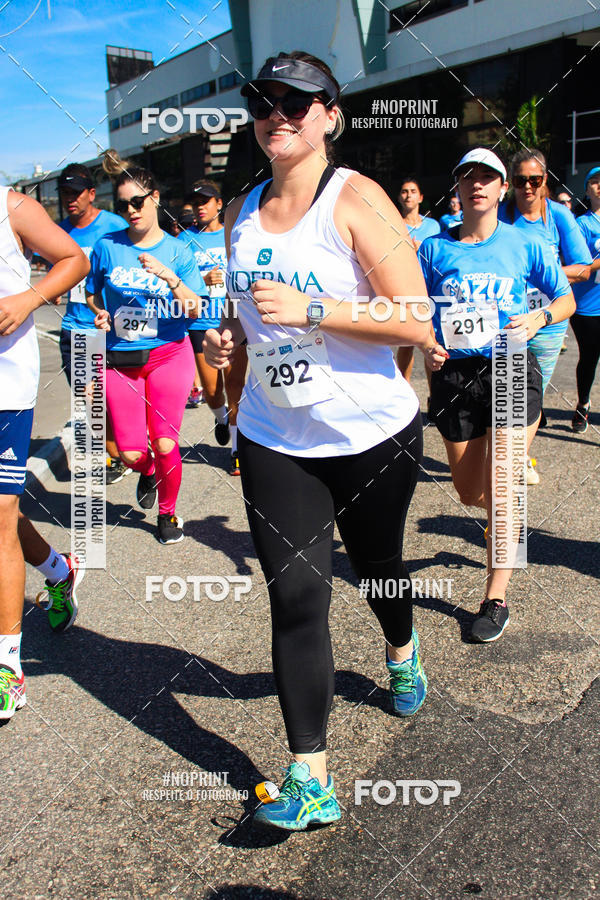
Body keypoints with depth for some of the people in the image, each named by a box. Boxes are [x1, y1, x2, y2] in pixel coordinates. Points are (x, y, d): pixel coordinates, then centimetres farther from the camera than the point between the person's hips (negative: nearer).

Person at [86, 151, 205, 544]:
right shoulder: (108, 246, 3)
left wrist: (171, 278, -20)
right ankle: (147, 473, 36)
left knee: (165, 444, -6)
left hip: (169, 353, -1)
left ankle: (168, 512, 22)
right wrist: (101, 314, -4)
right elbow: (92, 294, 17)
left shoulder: (177, 250, 1)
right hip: (121, 359, 1)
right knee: (132, 452, -4)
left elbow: (194, 310, -4)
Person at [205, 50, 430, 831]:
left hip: (372, 435, -3)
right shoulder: (243, 212, 7)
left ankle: (402, 651, 53)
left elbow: (417, 322, -17)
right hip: (274, 440, 4)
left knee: (376, 568, 17)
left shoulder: (357, 200, -10)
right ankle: (310, 779, 8)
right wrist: (229, 339, -1)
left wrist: (312, 310, -25)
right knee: (295, 598, -3)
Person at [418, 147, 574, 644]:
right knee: (470, 492, 11)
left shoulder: (525, 244, 1)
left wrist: (539, 317, -12)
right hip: (454, 375, 2)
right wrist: (426, 345, -11)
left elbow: (567, 300, 9)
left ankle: (497, 597, 9)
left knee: (499, 491, -7)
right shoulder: (436, 248, 4)